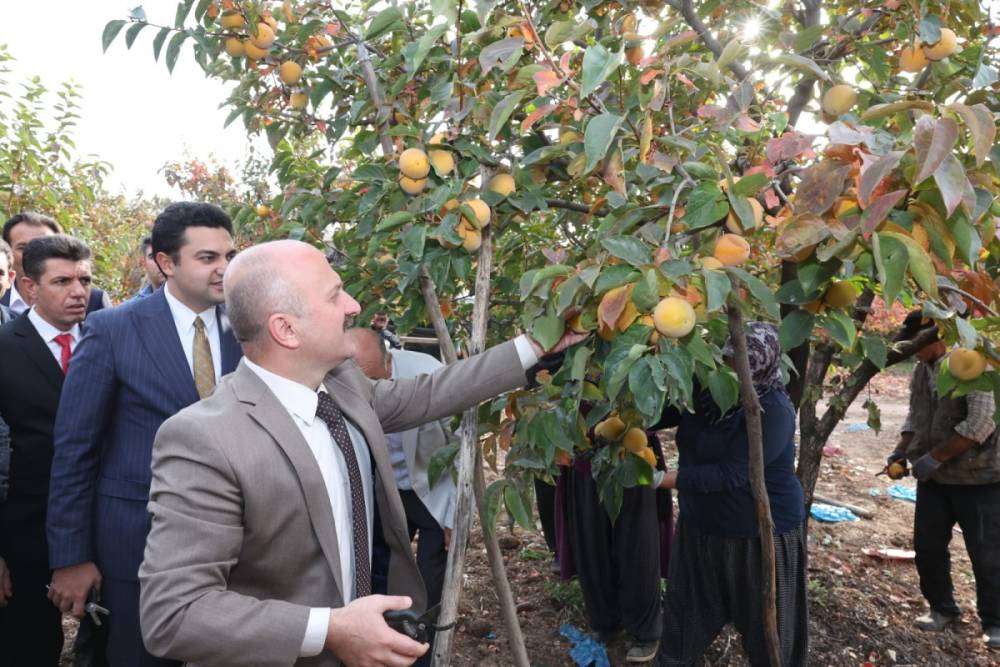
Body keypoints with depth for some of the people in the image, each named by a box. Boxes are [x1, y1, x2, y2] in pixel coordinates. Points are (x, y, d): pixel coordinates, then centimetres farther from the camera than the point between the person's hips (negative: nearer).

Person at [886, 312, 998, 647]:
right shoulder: (921, 371, 7)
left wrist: (934, 457, -21)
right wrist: (901, 450, 3)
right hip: (934, 478, 7)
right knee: (928, 546, 12)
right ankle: (942, 608, 31)